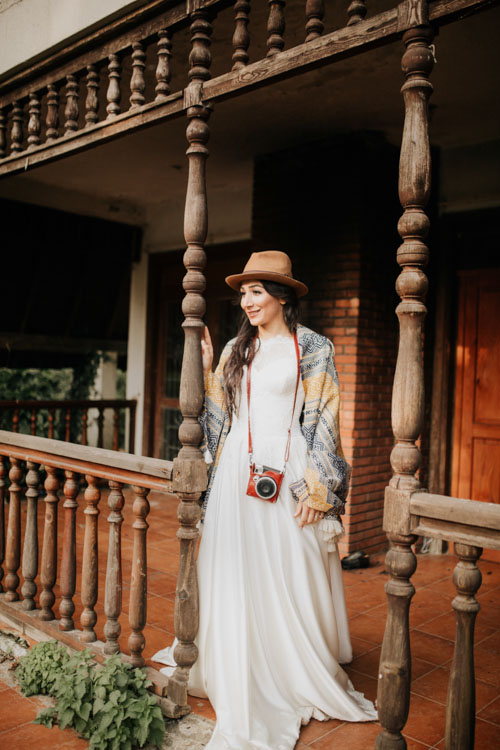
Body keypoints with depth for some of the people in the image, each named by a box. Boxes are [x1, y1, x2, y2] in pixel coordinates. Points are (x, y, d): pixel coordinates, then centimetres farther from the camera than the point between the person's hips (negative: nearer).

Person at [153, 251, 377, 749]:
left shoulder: (312, 349, -3)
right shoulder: (236, 349, 12)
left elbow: (323, 422, -6)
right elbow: (218, 415, 15)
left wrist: (315, 488, -12)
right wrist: (206, 370, 4)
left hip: (286, 473, -5)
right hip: (237, 473, 5)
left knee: (289, 580, 4)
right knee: (236, 578, 10)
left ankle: (301, 680, 24)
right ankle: (243, 684, 27)